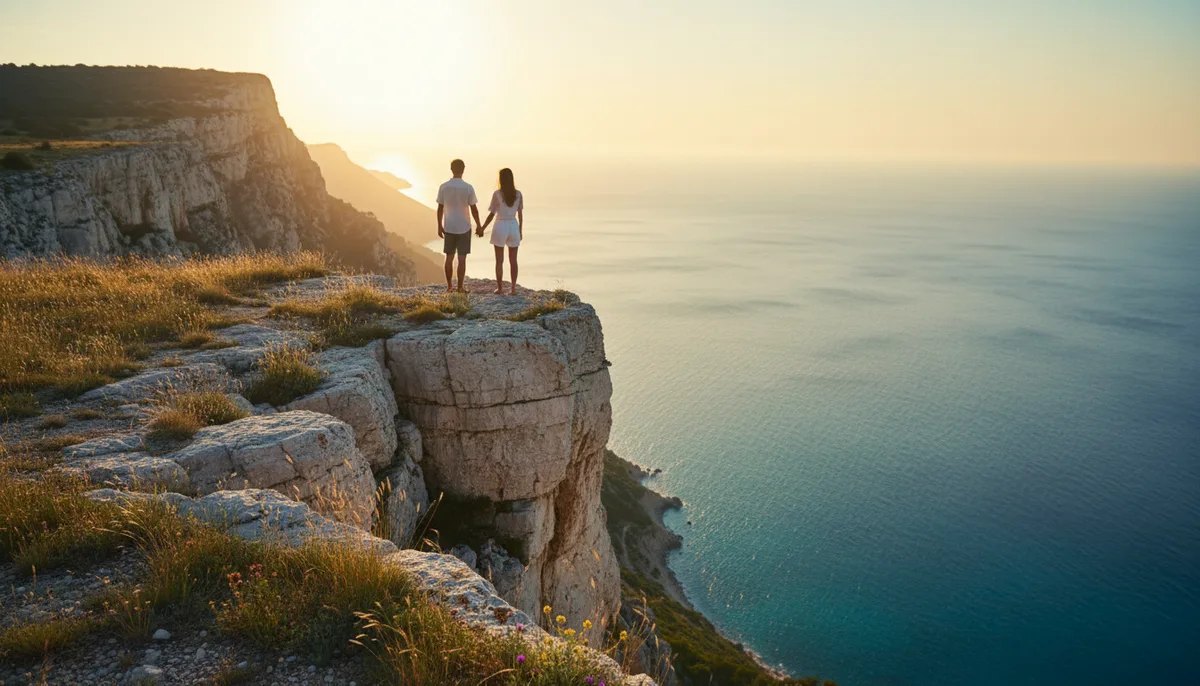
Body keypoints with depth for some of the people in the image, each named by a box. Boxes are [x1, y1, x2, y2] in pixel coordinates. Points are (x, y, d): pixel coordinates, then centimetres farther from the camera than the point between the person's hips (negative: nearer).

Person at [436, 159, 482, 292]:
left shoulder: (443, 187, -4)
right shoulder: (468, 188, -10)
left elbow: (440, 208, 0)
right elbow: (474, 209, -6)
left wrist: (439, 226, 10)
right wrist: (479, 226, 5)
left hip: (448, 228, 2)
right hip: (464, 227, -2)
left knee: (449, 257, 12)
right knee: (462, 258, 3)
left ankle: (449, 286, 15)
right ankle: (460, 287, 5)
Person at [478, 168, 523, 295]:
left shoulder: (497, 194, -10)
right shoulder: (518, 194, -1)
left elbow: (492, 214, -8)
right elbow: (520, 214, 3)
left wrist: (482, 228, 3)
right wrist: (520, 230, 14)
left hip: (500, 227, -3)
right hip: (513, 227, 3)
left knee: (499, 260, 8)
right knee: (513, 260, 9)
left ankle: (500, 288, 10)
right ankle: (513, 288, 7)